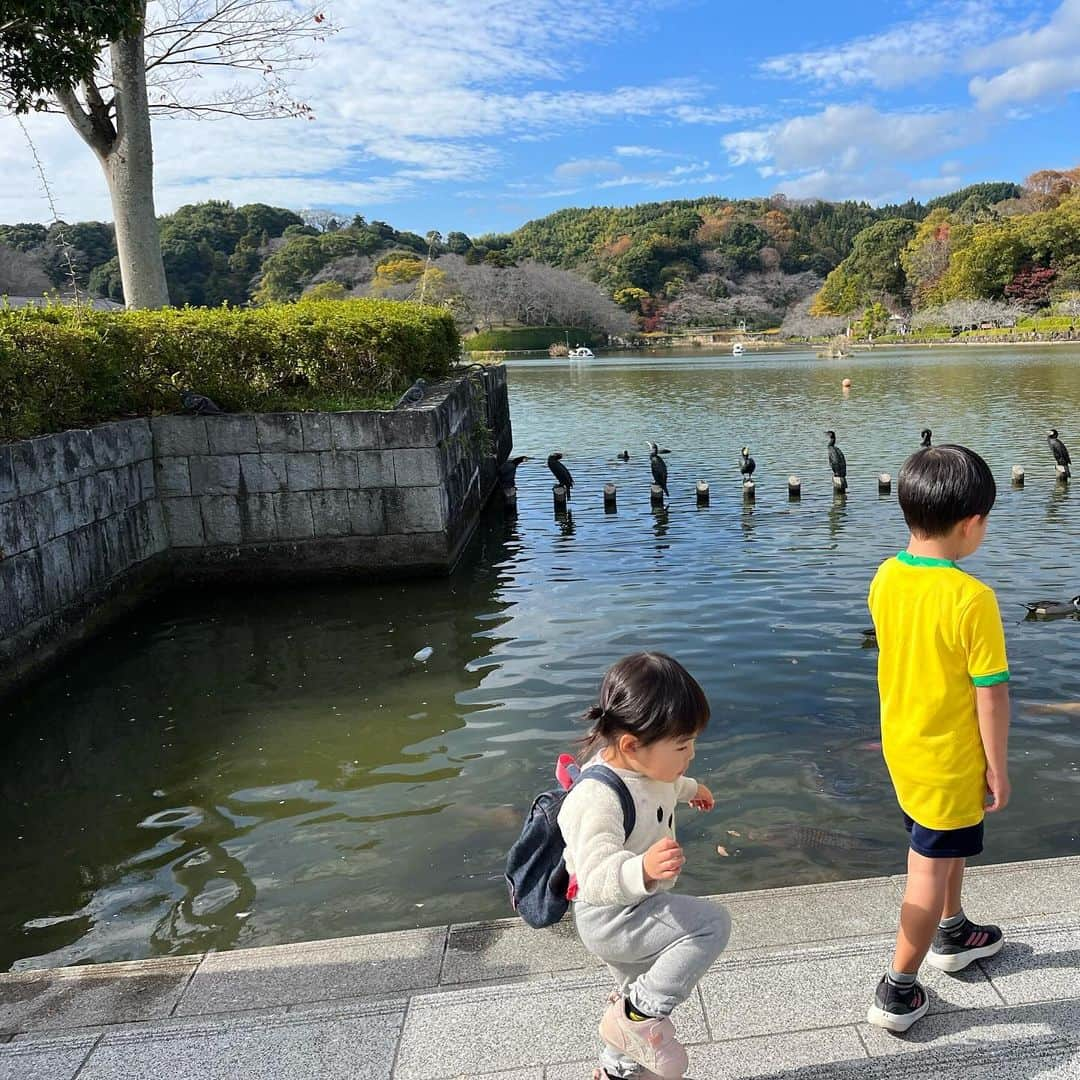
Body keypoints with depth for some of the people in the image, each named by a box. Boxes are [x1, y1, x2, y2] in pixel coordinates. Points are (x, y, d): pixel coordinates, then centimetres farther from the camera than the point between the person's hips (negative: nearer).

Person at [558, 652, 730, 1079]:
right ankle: (635, 1015, -10)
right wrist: (644, 870, -62)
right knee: (711, 923, -24)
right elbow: (597, 877, -44)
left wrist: (689, 788, 37)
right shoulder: (596, 799, -37)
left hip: (637, 908, 9)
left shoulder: (639, 764, -7)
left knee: (652, 992, 28)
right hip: (610, 918, -9)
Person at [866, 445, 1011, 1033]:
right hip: (950, 758, -7)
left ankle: (952, 935, 50)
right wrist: (998, 766, -8)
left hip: (901, 741, 7)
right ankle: (897, 992, 20)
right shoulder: (973, 599, -27)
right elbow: (991, 693, -20)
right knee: (931, 868, 8)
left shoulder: (885, 578, -6)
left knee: (945, 846, 28)